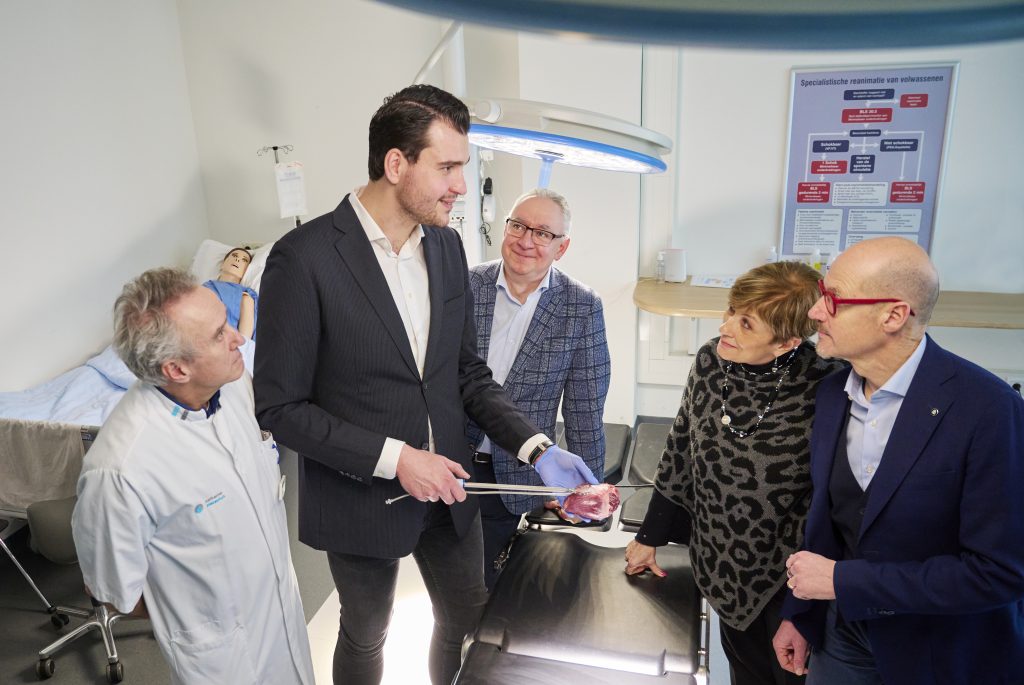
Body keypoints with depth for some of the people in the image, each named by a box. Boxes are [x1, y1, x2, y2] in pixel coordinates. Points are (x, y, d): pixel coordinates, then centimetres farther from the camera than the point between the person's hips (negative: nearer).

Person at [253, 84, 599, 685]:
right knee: (366, 637, 21)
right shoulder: (305, 258, -20)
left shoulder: (447, 246, -2)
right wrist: (392, 458, -22)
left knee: (468, 620, 23)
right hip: (362, 499, -5)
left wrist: (536, 448, -8)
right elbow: (280, 407, -16)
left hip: (447, 489, 5)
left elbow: (469, 374, 4)